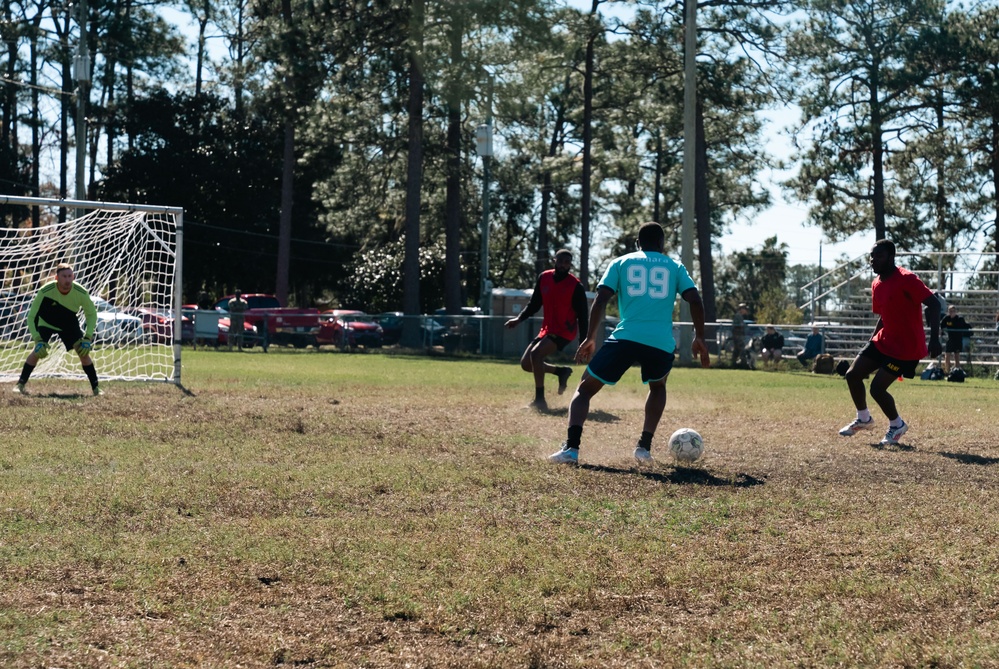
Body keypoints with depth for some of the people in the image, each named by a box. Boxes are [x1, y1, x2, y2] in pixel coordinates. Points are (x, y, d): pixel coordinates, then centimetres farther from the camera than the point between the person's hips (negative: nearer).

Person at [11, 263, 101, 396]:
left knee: (83, 351, -12)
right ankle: (20, 384, -10)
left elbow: (91, 314, -10)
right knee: (37, 350, -21)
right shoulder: (46, 291, -32)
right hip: (46, 322, -1)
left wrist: (87, 338, -20)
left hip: (69, 323, 2)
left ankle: (96, 387, -2)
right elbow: (31, 316, -25)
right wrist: (38, 340, -35)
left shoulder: (81, 292, -27)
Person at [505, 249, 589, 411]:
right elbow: (534, 304, 12)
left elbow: (583, 316, -11)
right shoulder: (544, 278, 0)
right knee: (526, 363, 4)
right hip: (547, 329, 7)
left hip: (564, 331, -7)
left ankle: (540, 400, -20)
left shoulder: (576, 286, -14)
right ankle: (562, 372, 25)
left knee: (535, 354, -26)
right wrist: (519, 319, -2)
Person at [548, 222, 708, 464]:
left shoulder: (621, 263, 16)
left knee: (584, 389, 11)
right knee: (657, 386, 33)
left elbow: (600, 300, 4)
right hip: (662, 344, 2)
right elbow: (695, 301, 8)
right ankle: (644, 446, 17)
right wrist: (699, 338, 17)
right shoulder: (675, 267, 19)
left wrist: (590, 338, 9)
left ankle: (571, 448, -11)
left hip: (625, 338, -1)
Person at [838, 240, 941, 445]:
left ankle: (897, 425, 15)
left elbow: (933, 304, -24)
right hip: (883, 341, 8)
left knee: (877, 388, -11)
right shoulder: (877, 284, 7)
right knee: (852, 375, 3)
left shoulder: (906, 279, -20)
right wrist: (871, 341, 18)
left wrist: (934, 338, -32)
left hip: (906, 348, -8)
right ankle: (863, 419, 24)